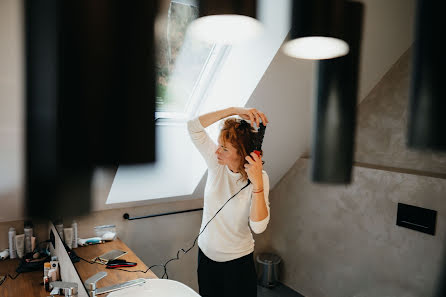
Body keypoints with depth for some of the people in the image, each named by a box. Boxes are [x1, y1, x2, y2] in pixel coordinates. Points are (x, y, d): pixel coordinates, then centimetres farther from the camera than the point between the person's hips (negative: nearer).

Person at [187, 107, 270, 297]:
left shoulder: (259, 177, -18)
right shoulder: (216, 162, -10)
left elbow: (258, 227, -26)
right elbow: (194, 126, -20)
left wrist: (257, 184, -37)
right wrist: (234, 110, -28)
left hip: (238, 261, -3)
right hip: (206, 254, 3)